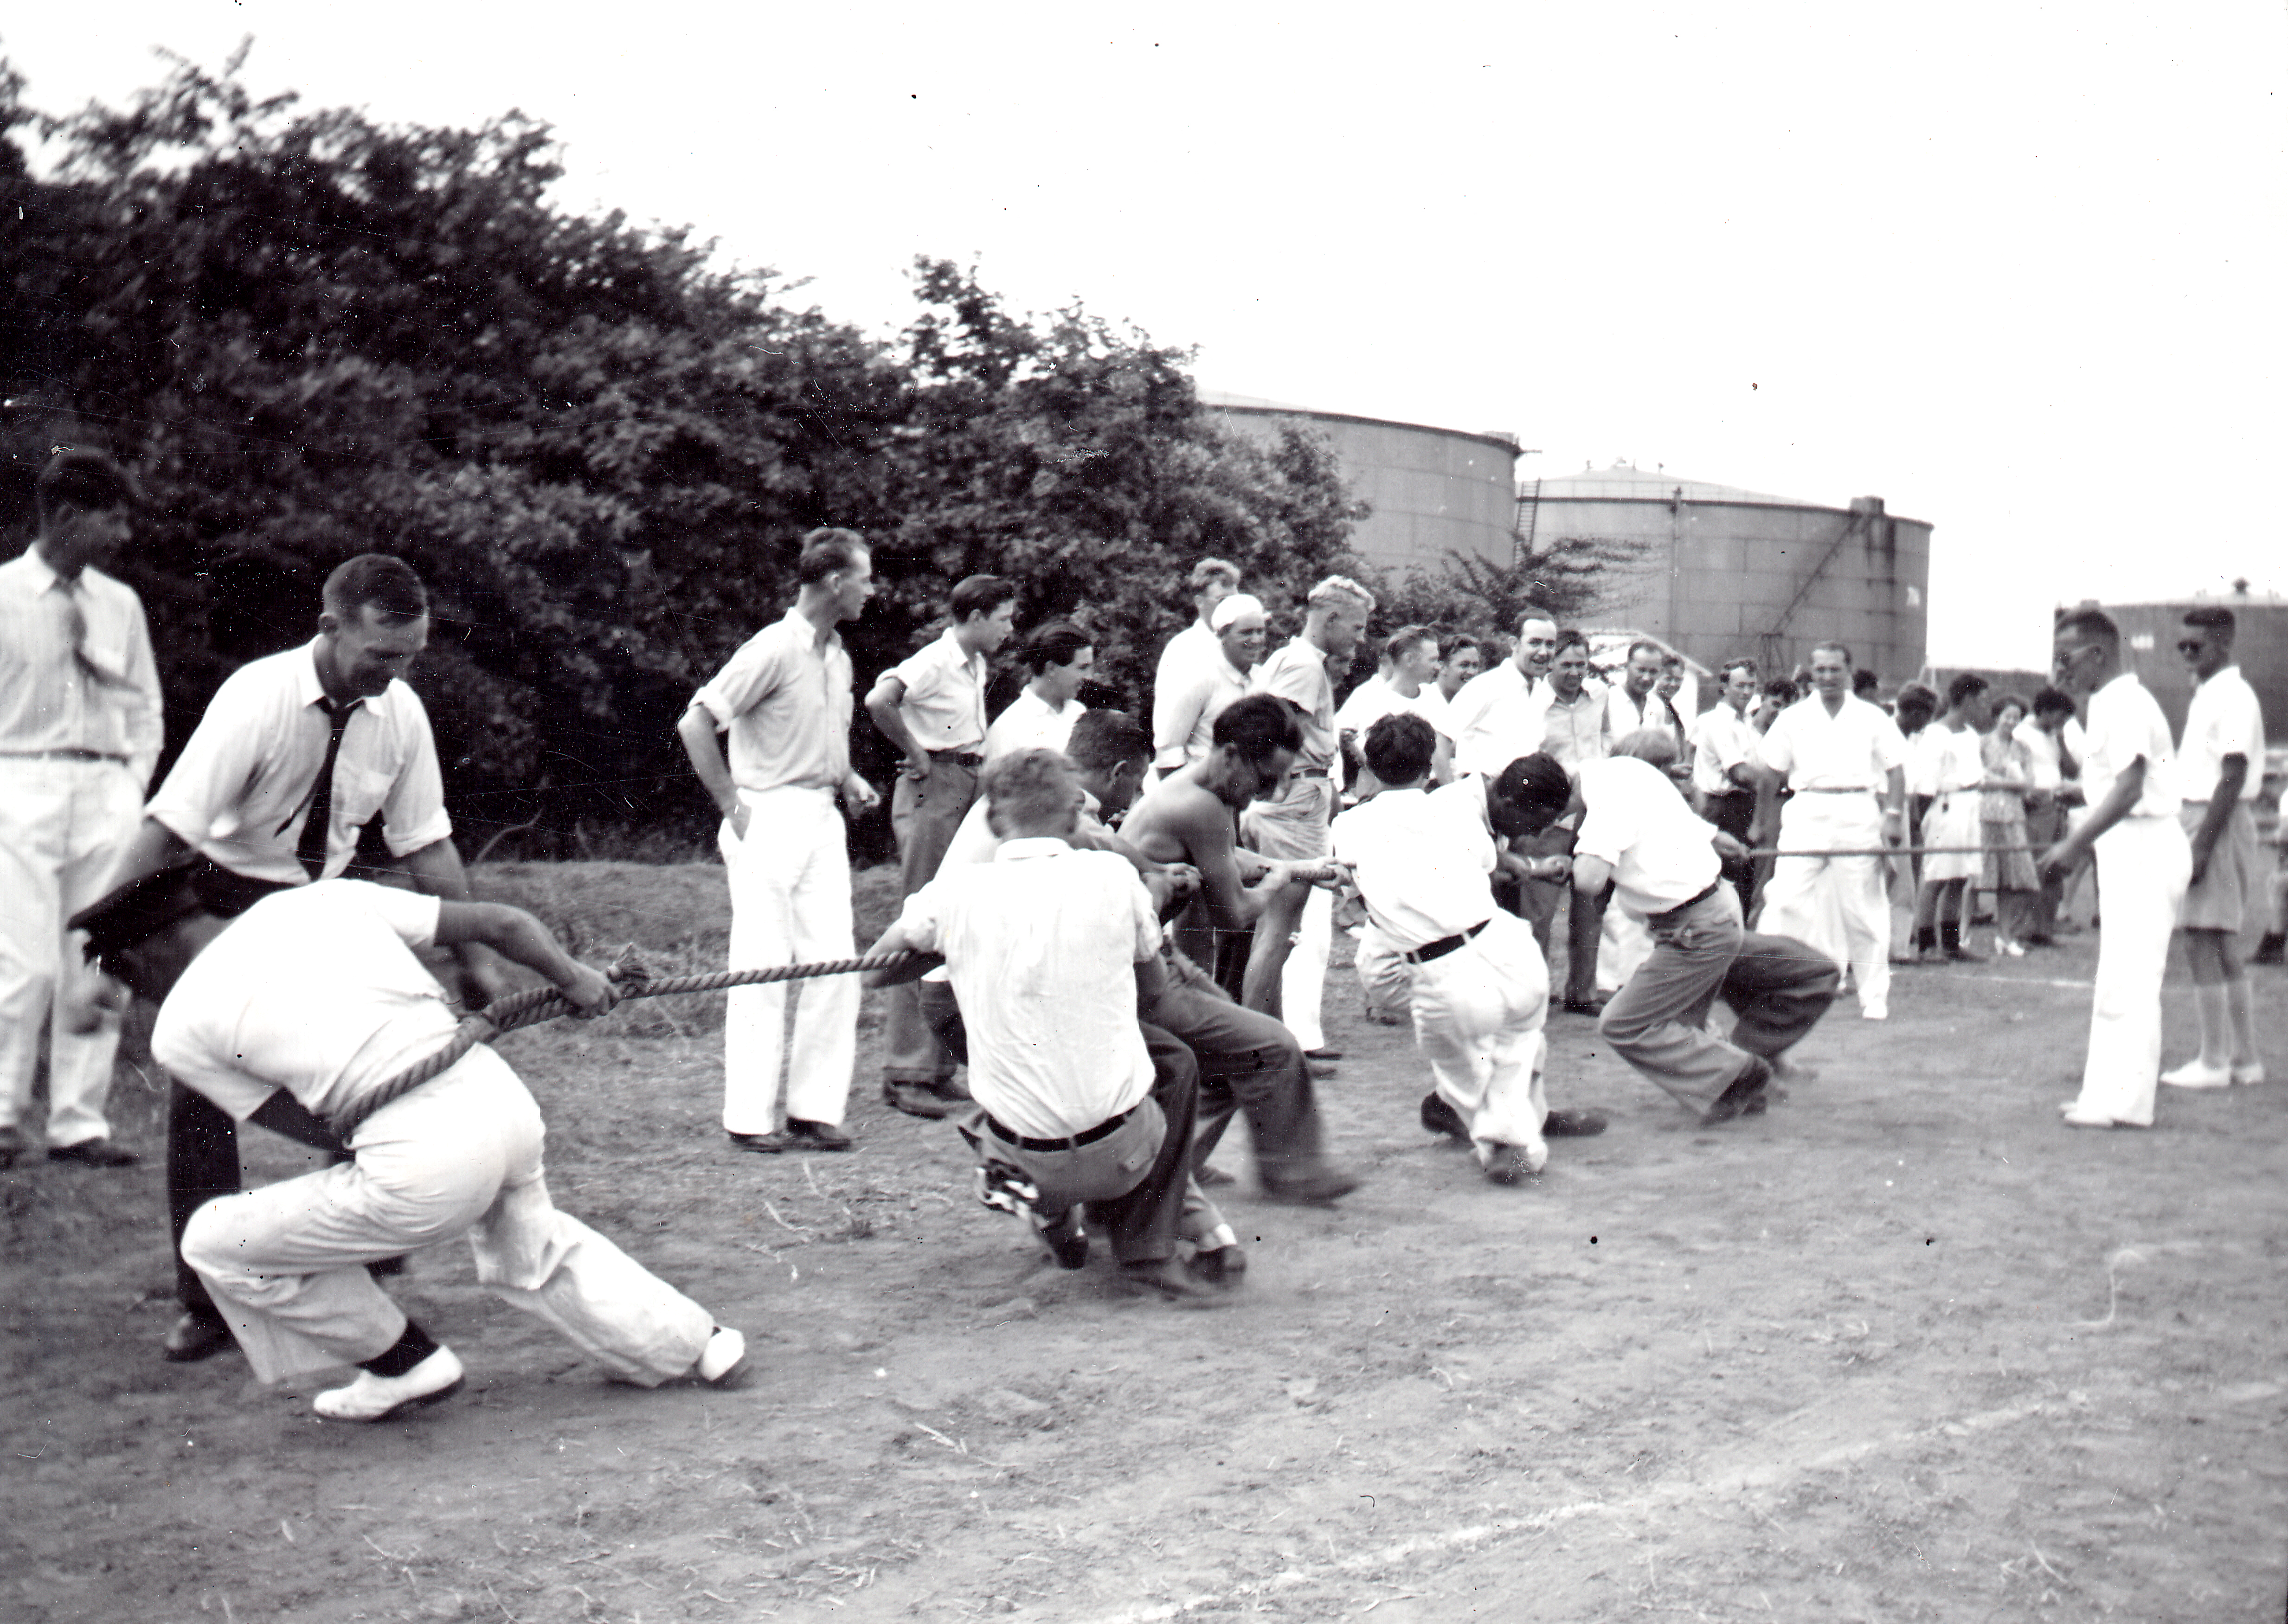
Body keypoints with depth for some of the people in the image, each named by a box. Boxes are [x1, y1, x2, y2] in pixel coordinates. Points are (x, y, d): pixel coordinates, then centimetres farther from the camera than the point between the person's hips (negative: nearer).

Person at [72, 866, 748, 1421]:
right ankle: (694, 1342, 37)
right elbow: (501, 924, 15)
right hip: (506, 1097, 6)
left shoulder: (178, 1027, 7)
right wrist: (574, 978, 29)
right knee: (530, 1245, 36)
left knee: (216, 1244, 14)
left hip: (424, 1164, -6)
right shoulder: (323, 898, 16)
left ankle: (404, 1363, 23)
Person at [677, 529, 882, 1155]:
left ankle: (816, 1109, 9)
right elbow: (696, 723, -15)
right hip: (770, 819, -7)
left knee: (834, 963, 3)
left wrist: (848, 779, 11)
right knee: (763, 968, -3)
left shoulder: (837, 656, 13)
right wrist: (733, 806, -13)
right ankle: (749, 1118, 5)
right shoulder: (774, 648, -13)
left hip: (822, 819, 8)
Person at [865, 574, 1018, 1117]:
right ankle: (904, 1075, -3)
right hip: (932, 793, -9)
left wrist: (978, 763, 12)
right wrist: (916, 755, -18)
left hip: (967, 794, 9)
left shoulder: (975, 665, 15)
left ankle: (938, 1070, 17)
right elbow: (879, 700, -30)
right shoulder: (934, 662, -13)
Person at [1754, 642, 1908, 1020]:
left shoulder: (1872, 718, 8)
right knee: (1786, 902, -7)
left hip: (1858, 815, 0)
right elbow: (1773, 772, 11)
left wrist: (1894, 815, -6)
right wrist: (1764, 814, 5)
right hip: (1805, 814, 0)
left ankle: (1875, 997, 15)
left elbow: (1895, 770, 6)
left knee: (1864, 911, 4)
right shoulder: (1793, 718, 10)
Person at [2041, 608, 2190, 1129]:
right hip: (2128, 851, 11)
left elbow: (2129, 789, -23)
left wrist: (2077, 843, -25)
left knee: (2129, 981, -9)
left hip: (2144, 850, -11)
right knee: (2116, 981, 13)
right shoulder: (2108, 703, 18)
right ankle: (2108, 1092, 18)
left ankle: (2126, 1103, -7)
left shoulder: (2125, 703, -14)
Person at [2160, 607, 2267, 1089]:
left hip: (2219, 821, -10)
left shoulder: (2233, 696, -13)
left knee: (2202, 942, -9)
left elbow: (2233, 777, -19)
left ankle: (2214, 1062, -5)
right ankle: (2245, 1058, 18)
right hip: (2198, 815, 10)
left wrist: (2202, 845, -22)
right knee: (2224, 946, 12)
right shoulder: (2206, 695, 16)